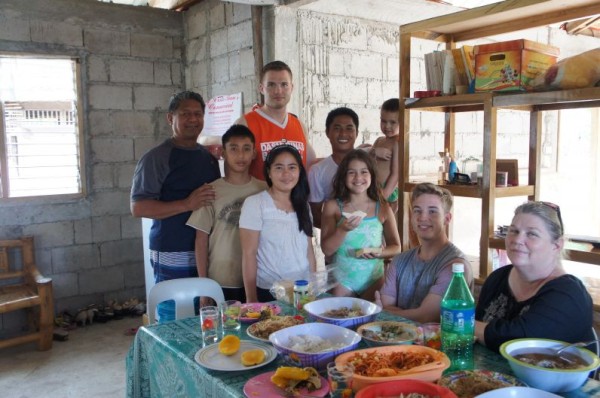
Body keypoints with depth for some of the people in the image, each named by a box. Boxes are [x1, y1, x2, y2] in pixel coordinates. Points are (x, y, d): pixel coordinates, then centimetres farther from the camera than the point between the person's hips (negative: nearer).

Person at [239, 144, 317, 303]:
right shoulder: (254, 203, -10)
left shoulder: (303, 205, 7)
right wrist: (251, 299, -11)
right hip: (268, 292, -4)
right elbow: (249, 254, -11)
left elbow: (309, 250, 11)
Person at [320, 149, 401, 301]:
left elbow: (396, 247, 6)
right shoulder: (333, 206, -4)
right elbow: (327, 249, -6)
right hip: (342, 279, 0)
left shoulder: (383, 209, -1)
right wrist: (343, 229, -23)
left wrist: (379, 252, -15)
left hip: (374, 279, 1)